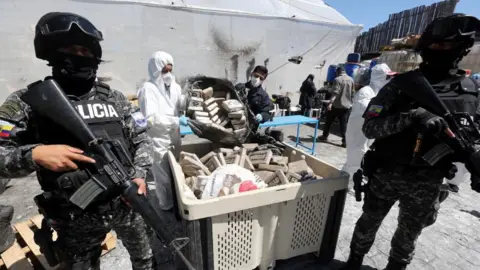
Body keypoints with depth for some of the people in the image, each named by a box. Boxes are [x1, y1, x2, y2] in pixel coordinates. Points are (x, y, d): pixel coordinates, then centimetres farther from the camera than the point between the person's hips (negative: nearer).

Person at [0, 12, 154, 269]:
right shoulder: (28, 101, -6)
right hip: (78, 219, -1)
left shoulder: (115, 98, 0)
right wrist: (34, 154, -27)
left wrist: (139, 175, -12)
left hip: (126, 201, 2)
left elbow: (141, 139, 1)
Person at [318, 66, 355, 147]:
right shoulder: (351, 80, 11)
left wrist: (330, 102, -27)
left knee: (329, 121, 10)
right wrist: (351, 102, 22)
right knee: (344, 124, 4)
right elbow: (353, 93, 14)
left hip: (336, 105, -5)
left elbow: (335, 92, -21)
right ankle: (344, 141, -1)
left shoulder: (337, 79, -8)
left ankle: (325, 136, 22)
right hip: (347, 106, 5)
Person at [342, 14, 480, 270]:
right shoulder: (401, 84, -8)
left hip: (428, 182, 3)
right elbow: (369, 127, -17)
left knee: (409, 234, 21)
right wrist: (413, 117, -30)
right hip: (386, 173, -2)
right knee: (368, 224, 16)